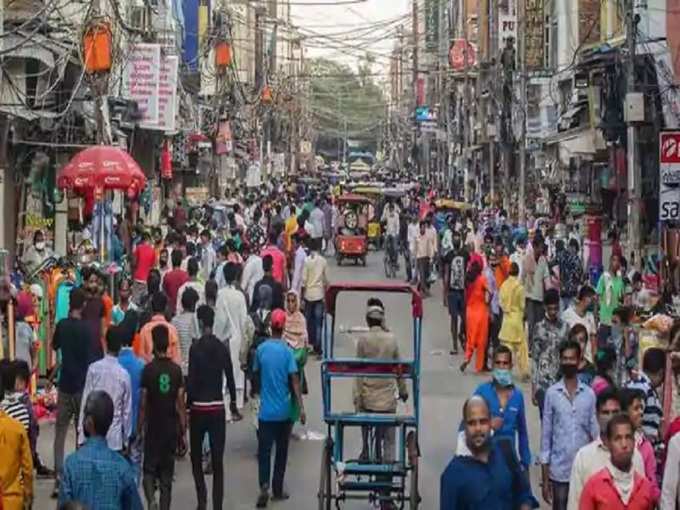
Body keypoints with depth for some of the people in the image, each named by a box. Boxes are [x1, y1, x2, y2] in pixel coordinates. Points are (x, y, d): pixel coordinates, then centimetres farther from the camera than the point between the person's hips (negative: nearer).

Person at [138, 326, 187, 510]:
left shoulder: (148, 369, -9)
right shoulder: (176, 369, -2)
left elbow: (143, 404, -8)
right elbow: (181, 404, -2)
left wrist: (139, 429, 1)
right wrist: (183, 433, 5)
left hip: (153, 429, -2)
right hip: (171, 429, 2)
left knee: (149, 469, 8)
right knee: (167, 473, 10)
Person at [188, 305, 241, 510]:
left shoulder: (195, 347, -10)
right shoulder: (223, 348, 1)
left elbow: (191, 381, -12)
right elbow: (230, 379, 6)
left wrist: (187, 407, -5)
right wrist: (233, 407, 17)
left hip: (199, 408, -3)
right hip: (218, 408, 3)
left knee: (196, 457, 12)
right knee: (217, 461, 6)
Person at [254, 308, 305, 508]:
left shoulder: (261, 349, -3)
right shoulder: (287, 351, -9)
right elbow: (295, 381, -13)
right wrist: (301, 408, -11)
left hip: (265, 411, 1)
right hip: (283, 411, -1)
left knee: (264, 451, 1)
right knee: (281, 451, 12)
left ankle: (264, 486, -18)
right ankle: (277, 490, 18)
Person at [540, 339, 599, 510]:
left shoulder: (589, 394, 3)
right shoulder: (551, 393, -1)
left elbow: (595, 432, 6)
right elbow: (546, 435, 1)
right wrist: (544, 478, -1)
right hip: (559, 472, -1)